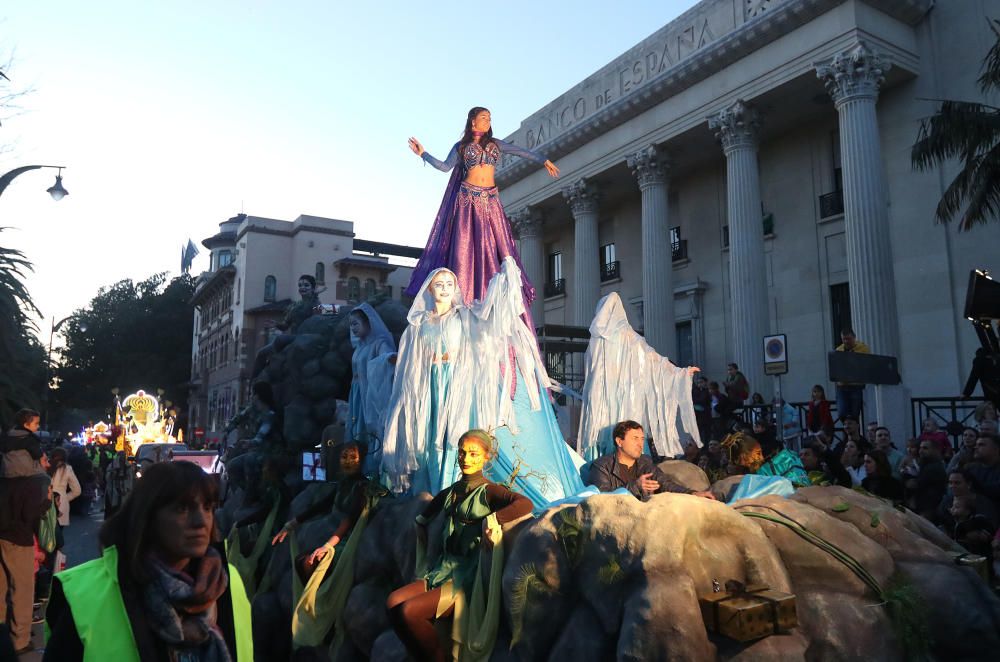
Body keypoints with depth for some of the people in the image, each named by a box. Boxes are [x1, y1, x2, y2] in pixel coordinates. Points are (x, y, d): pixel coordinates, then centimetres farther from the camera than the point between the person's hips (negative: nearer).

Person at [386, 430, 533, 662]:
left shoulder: (488, 491, -7)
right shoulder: (450, 492, 13)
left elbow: (525, 504, -28)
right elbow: (424, 517, 35)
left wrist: (491, 519, -27)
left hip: (469, 575, -7)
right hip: (445, 569, 7)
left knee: (409, 611, -19)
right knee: (394, 602, -11)